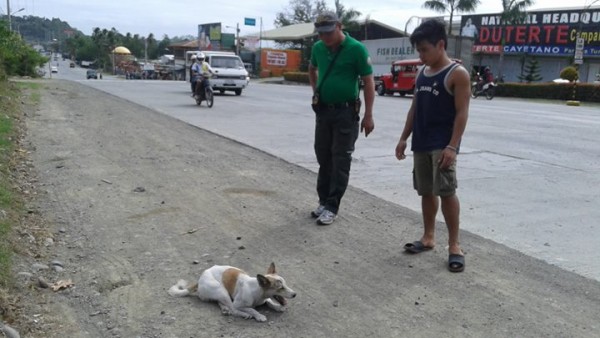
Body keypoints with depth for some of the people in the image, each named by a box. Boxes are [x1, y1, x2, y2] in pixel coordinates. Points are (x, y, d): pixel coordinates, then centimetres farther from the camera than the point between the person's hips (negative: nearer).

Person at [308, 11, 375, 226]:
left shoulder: (356, 49, -13)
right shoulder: (318, 48, 3)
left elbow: (368, 82, -10)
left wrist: (368, 115, -14)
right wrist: (316, 92, 13)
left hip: (346, 112, -6)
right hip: (323, 110, 6)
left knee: (340, 161, -1)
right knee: (323, 157, 12)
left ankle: (331, 207, 5)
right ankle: (323, 201, 24)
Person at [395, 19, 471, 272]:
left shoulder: (457, 73, -8)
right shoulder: (421, 74, 13)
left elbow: (462, 113, -13)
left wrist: (452, 146, -21)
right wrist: (404, 138, 13)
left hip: (443, 145, -7)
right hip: (421, 144, 7)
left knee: (446, 191, -10)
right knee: (426, 191, 12)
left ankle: (454, 245, 0)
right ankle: (428, 237, 25)